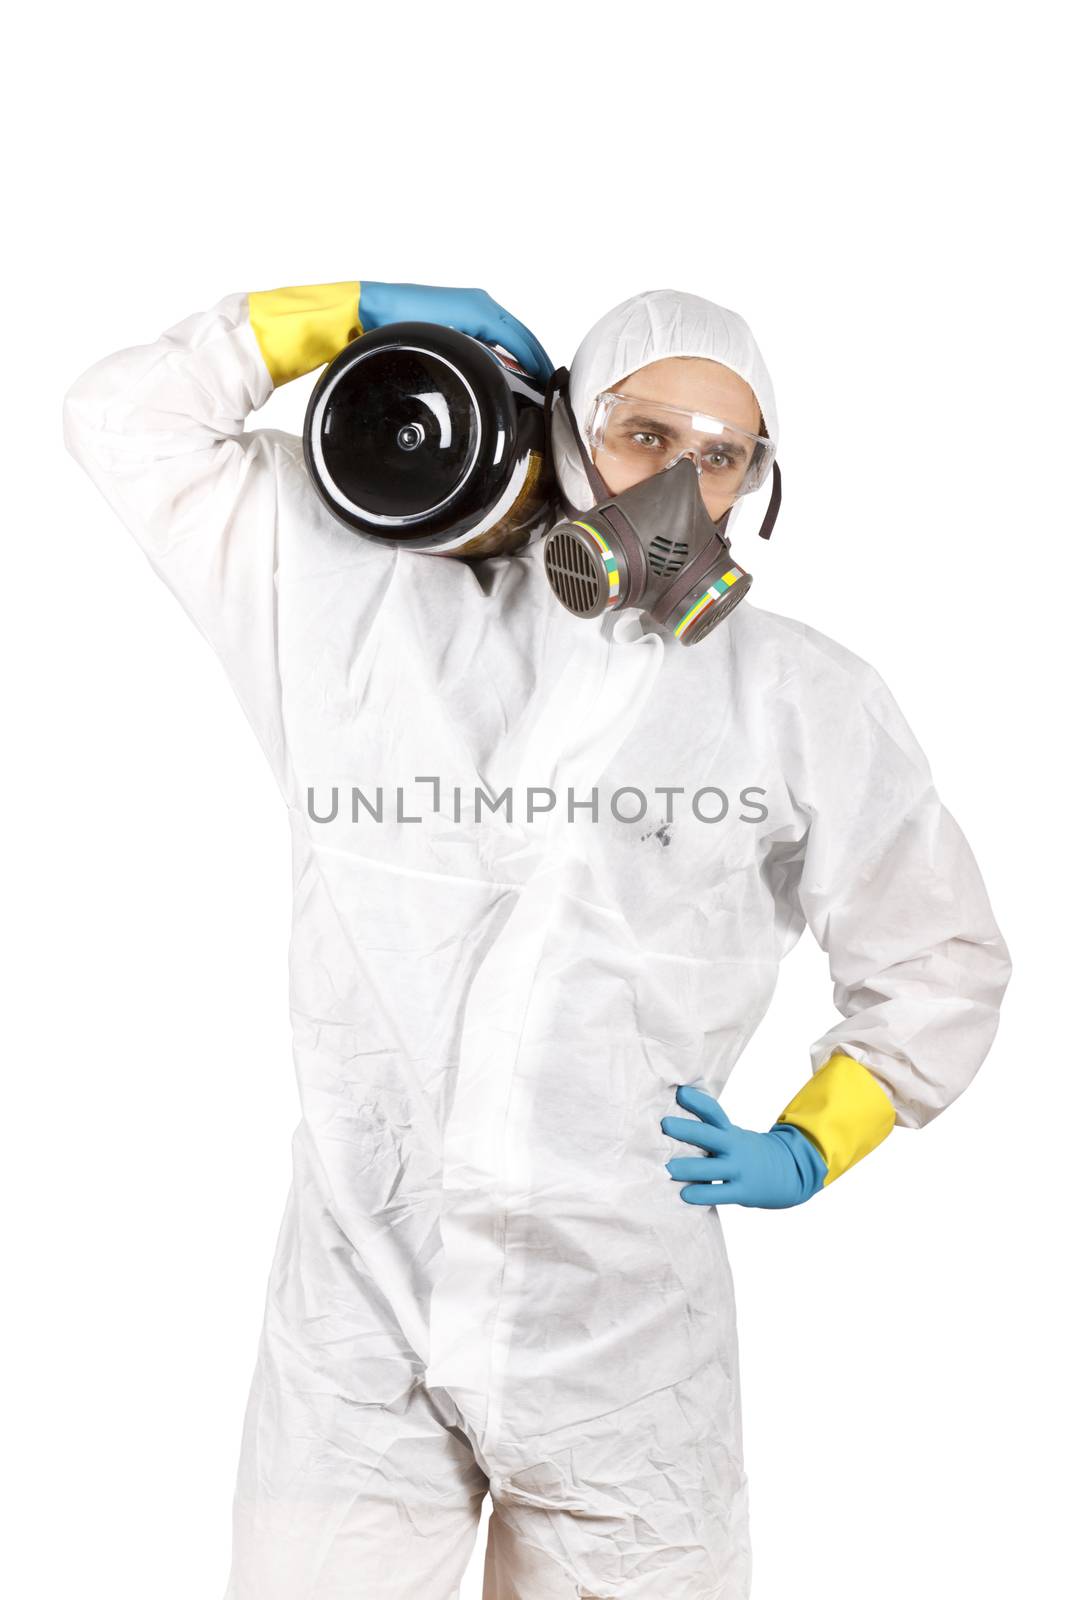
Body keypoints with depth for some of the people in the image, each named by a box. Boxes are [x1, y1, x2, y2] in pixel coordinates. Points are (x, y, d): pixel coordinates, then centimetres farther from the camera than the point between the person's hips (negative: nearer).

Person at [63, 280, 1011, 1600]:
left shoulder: (803, 700, 2)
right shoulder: (365, 611, 2)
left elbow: (937, 964, 14)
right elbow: (131, 418, 8)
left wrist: (810, 1149, 5)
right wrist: (362, 311, 2)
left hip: (626, 1354, 1)